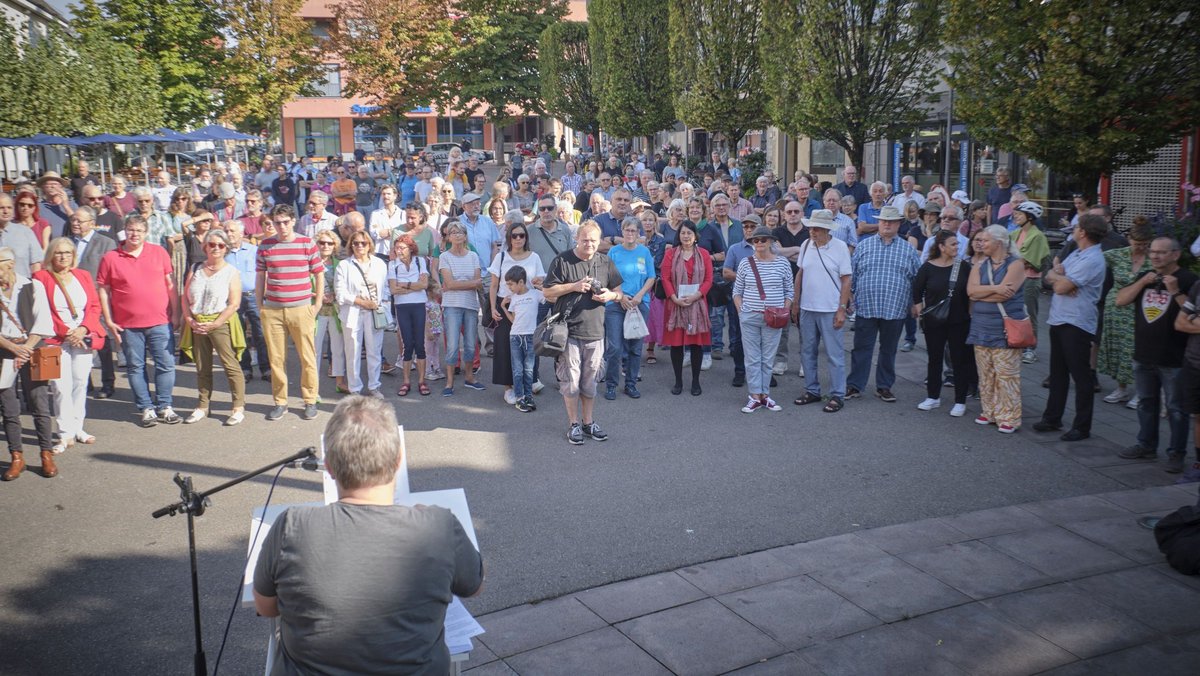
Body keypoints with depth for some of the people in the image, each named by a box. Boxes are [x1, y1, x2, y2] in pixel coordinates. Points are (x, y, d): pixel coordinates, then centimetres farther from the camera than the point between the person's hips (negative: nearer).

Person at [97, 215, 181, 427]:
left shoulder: (159, 252, 5)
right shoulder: (110, 258, 2)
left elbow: (170, 284, 9)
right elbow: (103, 291, 4)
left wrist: (175, 313, 5)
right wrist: (109, 322, -1)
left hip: (160, 322, 1)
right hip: (128, 324, 0)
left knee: (166, 365, 2)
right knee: (135, 367, 6)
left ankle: (164, 407, 14)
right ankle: (146, 408, 16)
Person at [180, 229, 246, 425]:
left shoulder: (231, 272, -3)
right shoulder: (197, 269, 11)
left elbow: (234, 304, -10)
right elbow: (185, 297, 10)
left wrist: (214, 324, -14)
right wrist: (189, 319, -4)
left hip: (221, 323, -5)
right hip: (197, 325, 5)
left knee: (230, 365, -7)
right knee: (202, 368, 12)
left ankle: (239, 407, -1)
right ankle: (202, 407, 22)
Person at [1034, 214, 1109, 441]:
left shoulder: (1092, 260, -19)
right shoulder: (1077, 254, 12)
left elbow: (1061, 287, -21)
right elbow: (1050, 275, 11)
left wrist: (1058, 277, 0)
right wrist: (1061, 278, -10)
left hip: (1076, 324, -10)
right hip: (1059, 320, 10)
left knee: (1081, 376, -1)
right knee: (1057, 372, 17)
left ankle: (1082, 427, 6)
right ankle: (1052, 418, 27)